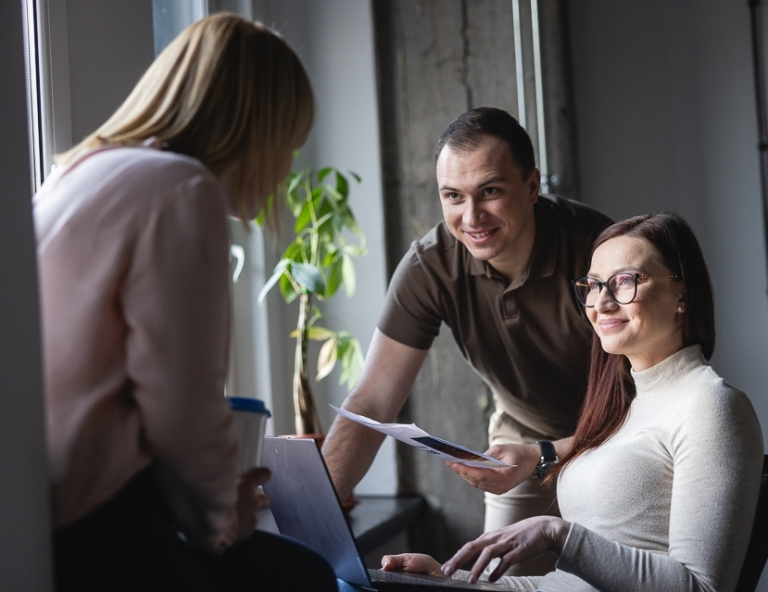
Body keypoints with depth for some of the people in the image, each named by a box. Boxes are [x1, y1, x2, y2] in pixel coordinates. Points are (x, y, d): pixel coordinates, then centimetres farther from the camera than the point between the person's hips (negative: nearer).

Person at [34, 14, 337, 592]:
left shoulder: (80, 174, 18)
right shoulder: (182, 190, -12)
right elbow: (183, 410, -17)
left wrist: (215, 504, 14)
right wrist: (216, 523, 2)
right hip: (85, 532, -9)